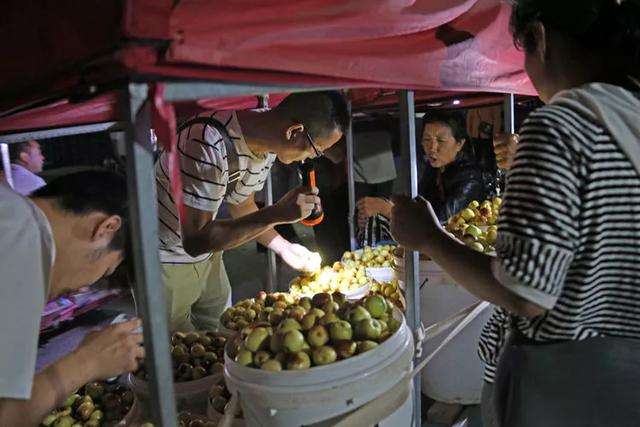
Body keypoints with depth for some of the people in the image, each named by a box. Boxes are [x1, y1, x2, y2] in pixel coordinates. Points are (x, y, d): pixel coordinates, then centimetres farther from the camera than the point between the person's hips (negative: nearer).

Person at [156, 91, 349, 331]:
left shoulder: (266, 144, -8)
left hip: (205, 255, 7)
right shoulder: (211, 143, -33)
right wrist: (276, 215, -36)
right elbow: (195, 240, -32)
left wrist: (283, 247, -5)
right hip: (165, 259, -6)